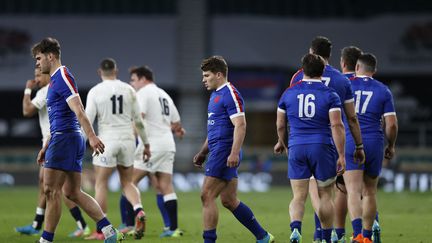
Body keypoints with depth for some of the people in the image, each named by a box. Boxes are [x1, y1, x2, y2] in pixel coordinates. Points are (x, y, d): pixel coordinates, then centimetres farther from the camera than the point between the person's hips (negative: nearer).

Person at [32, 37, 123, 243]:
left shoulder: (62, 77, -10)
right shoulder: (55, 79, 21)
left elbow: (78, 110, -21)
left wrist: (92, 136, -29)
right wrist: (46, 147, 30)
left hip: (65, 139, -10)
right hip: (65, 139, 10)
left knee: (51, 190, -7)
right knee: (72, 192, 8)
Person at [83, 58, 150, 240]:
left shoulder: (95, 92, -3)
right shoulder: (128, 90, 4)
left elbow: (87, 121, -8)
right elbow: (138, 121, 7)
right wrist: (146, 144, 15)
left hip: (107, 140, -3)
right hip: (127, 139, 3)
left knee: (101, 185, 5)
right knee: (127, 183, 15)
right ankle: (139, 211, -12)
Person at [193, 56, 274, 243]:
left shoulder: (230, 94, -11)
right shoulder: (215, 95, 20)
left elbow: (240, 125, -20)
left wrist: (234, 153, -27)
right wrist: (203, 152, 27)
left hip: (225, 152, -10)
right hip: (218, 151, 10)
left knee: (207, 196, -10)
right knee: (229, 200, 10)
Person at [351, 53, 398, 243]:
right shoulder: (383, 91, 5)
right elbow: (391, 124, 1)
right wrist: (391, 146, 15)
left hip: (349, 142, -1)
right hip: (374, 143, 1)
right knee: (370, 192, 12)